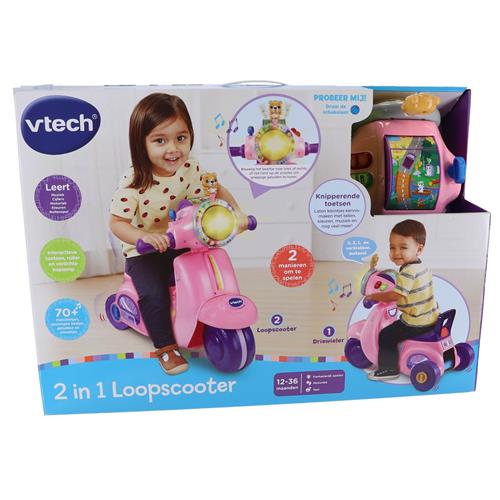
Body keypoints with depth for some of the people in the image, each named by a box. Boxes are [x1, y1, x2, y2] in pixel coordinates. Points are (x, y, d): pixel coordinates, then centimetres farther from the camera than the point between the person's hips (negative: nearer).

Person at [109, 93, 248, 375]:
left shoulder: (191, 169, -10)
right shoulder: (134, 183, -22)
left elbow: (217, 191, 4)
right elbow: (117, 222, -19)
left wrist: (238, 212, -12)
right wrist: (142, 237, -39)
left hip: (180, 246, 4)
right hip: (144, 252, -4)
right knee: (153, 294, -21)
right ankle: (166, 347, 0)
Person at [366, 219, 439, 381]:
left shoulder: (408, 272, -24)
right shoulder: (422, 267, 7)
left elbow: (394, 296, -25)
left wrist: (373, 296, -13)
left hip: (417, 324, -10)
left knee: (386, 336, -2)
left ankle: (389, 369, 8)